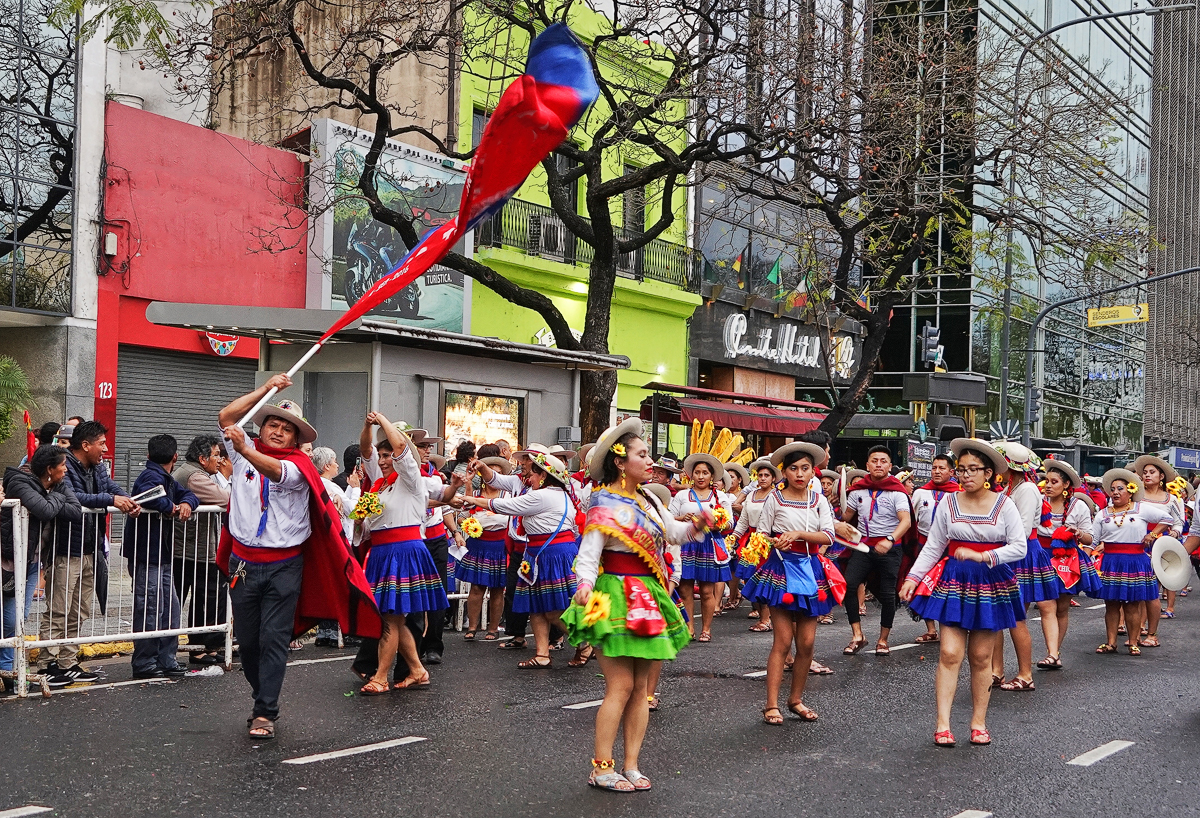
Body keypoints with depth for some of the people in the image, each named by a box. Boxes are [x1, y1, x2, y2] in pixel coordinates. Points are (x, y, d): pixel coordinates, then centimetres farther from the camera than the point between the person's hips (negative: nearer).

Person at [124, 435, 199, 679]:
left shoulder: (167, 480, 16)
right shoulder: (153, 476, -15)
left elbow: (188, 494, 20)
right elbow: (146, 494, -36)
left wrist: (186, 504, -4)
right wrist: (171, 507, -19)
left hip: (161, 556, 10)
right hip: (145, 556, -10)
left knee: (170, 608, 12)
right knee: (150, 609, -5)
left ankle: (166, 660, 20)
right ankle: (144, 664, 4)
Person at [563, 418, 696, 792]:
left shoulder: (648, 499, 12)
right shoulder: (606, 506, -12)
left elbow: (673, 532, 19)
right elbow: (588, 555, -17)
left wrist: (696, 526, -1)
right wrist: (585, 587, -35)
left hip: (649, 599, 8)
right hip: (619, 599, -8)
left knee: (641, 687, 7)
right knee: (620, 686, -8)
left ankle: (631, 765, 14)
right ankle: (601, 768, 0)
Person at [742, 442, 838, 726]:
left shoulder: (819, 500, 6)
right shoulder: (775, 498, -2)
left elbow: (828, 536, -6)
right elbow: (761, 534, -1)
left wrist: (798, 534, -20)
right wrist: (776, 542, -22)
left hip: (810, 568, 3)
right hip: (782, 567, -3)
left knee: (807, 642, 3)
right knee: (783, 641, -7)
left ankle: (796, 699, 19)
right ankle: (772, 704, 0)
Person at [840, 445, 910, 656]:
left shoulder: (896, 491, -8)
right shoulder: (858, 489, 5)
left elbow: (906, 520, -22)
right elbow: (846, 516, 18)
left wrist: (889, 540, -35)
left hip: (889, 549, -3)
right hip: (863, 546, 3)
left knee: (887, 594, 0)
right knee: (848, 585, -15)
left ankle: (883, 640, 18)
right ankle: (857, 636, -7)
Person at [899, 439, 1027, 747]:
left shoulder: (1004, 505, -2)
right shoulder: (949, 503, 1)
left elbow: (1020, 546, -7)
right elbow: (933, 547, 4)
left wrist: (981, 556, -17)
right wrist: (913, 577, -4)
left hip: (991, 582, 0)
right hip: (954, 581, 0)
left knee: (981, 656, 6)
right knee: (950, 653, -7)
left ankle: (979, 722, 18)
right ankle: (942, 724, -3)